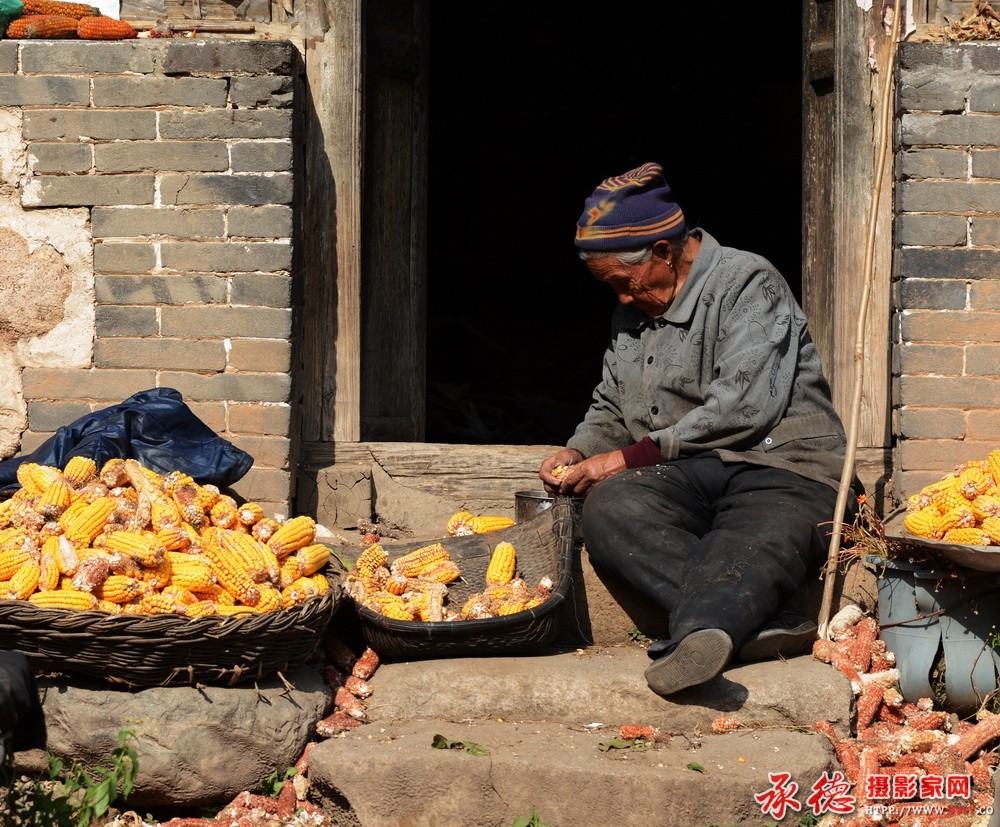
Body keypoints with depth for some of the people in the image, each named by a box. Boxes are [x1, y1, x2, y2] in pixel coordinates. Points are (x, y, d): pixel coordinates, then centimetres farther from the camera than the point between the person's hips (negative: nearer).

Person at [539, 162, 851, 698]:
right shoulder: (633, 311, 23)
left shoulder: (748, 283, -2)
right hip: (687, 479, 5)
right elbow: (612, 409, 34)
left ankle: (699, 635, -70)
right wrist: (577, 453, 10)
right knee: (608, 508, -31)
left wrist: (633, 456, -11)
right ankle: (754, 623, -48)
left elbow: (743, 406, -14)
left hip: (780, 467, -5)